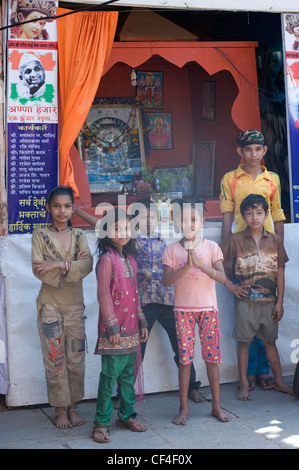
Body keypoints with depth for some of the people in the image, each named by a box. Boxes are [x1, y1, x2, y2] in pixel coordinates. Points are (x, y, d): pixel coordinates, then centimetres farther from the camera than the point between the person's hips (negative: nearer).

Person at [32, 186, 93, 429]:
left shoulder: (79, 235, 8)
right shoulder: (40, 235, 1)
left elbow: (87, 265, -9)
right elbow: (38, 269, -11)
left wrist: (58, 265, -20)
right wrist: (72, 266, -13)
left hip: (75, 303, 2)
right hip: (49, 303, -2)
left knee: (76, 356, 4)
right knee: (54, 357, 1)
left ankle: (73, 406, 15)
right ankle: (60, 409, 10)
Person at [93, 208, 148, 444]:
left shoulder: (130, 259, 13)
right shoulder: (107, 259, -10)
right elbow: (103, 294, -13)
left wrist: (142, 322, 16)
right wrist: (112, 327, -15)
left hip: (131, 329, 7)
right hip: (114, 329, -7)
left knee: (129, 373, 14)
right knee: (110, 374, -4)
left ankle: (127, 415, 26)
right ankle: (102, 422, 4)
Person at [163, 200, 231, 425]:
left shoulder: (211, 247, 3)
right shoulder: (172, 249, 3)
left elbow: (222, 277, -8)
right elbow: (166, 281, -7)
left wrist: (199, 263, -20)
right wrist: (186, 266, -20)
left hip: (208, 308, 0)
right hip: (183, 309, 0)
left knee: (212, 356, 3)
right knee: (185, 358, 0)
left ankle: (217, 405, 14)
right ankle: (184, 407, 10)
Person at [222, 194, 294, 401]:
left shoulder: (274, 240, 4)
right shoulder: (236, 240, -1)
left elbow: (280, 272, 5)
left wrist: (280, 302, 2)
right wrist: (230, 285, -3)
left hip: (269, 301, 2)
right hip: (246, 300, -2)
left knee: (270, 341, 11)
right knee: (244, 342, 3)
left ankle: (279, 381, 21)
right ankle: (244, 385, 10)